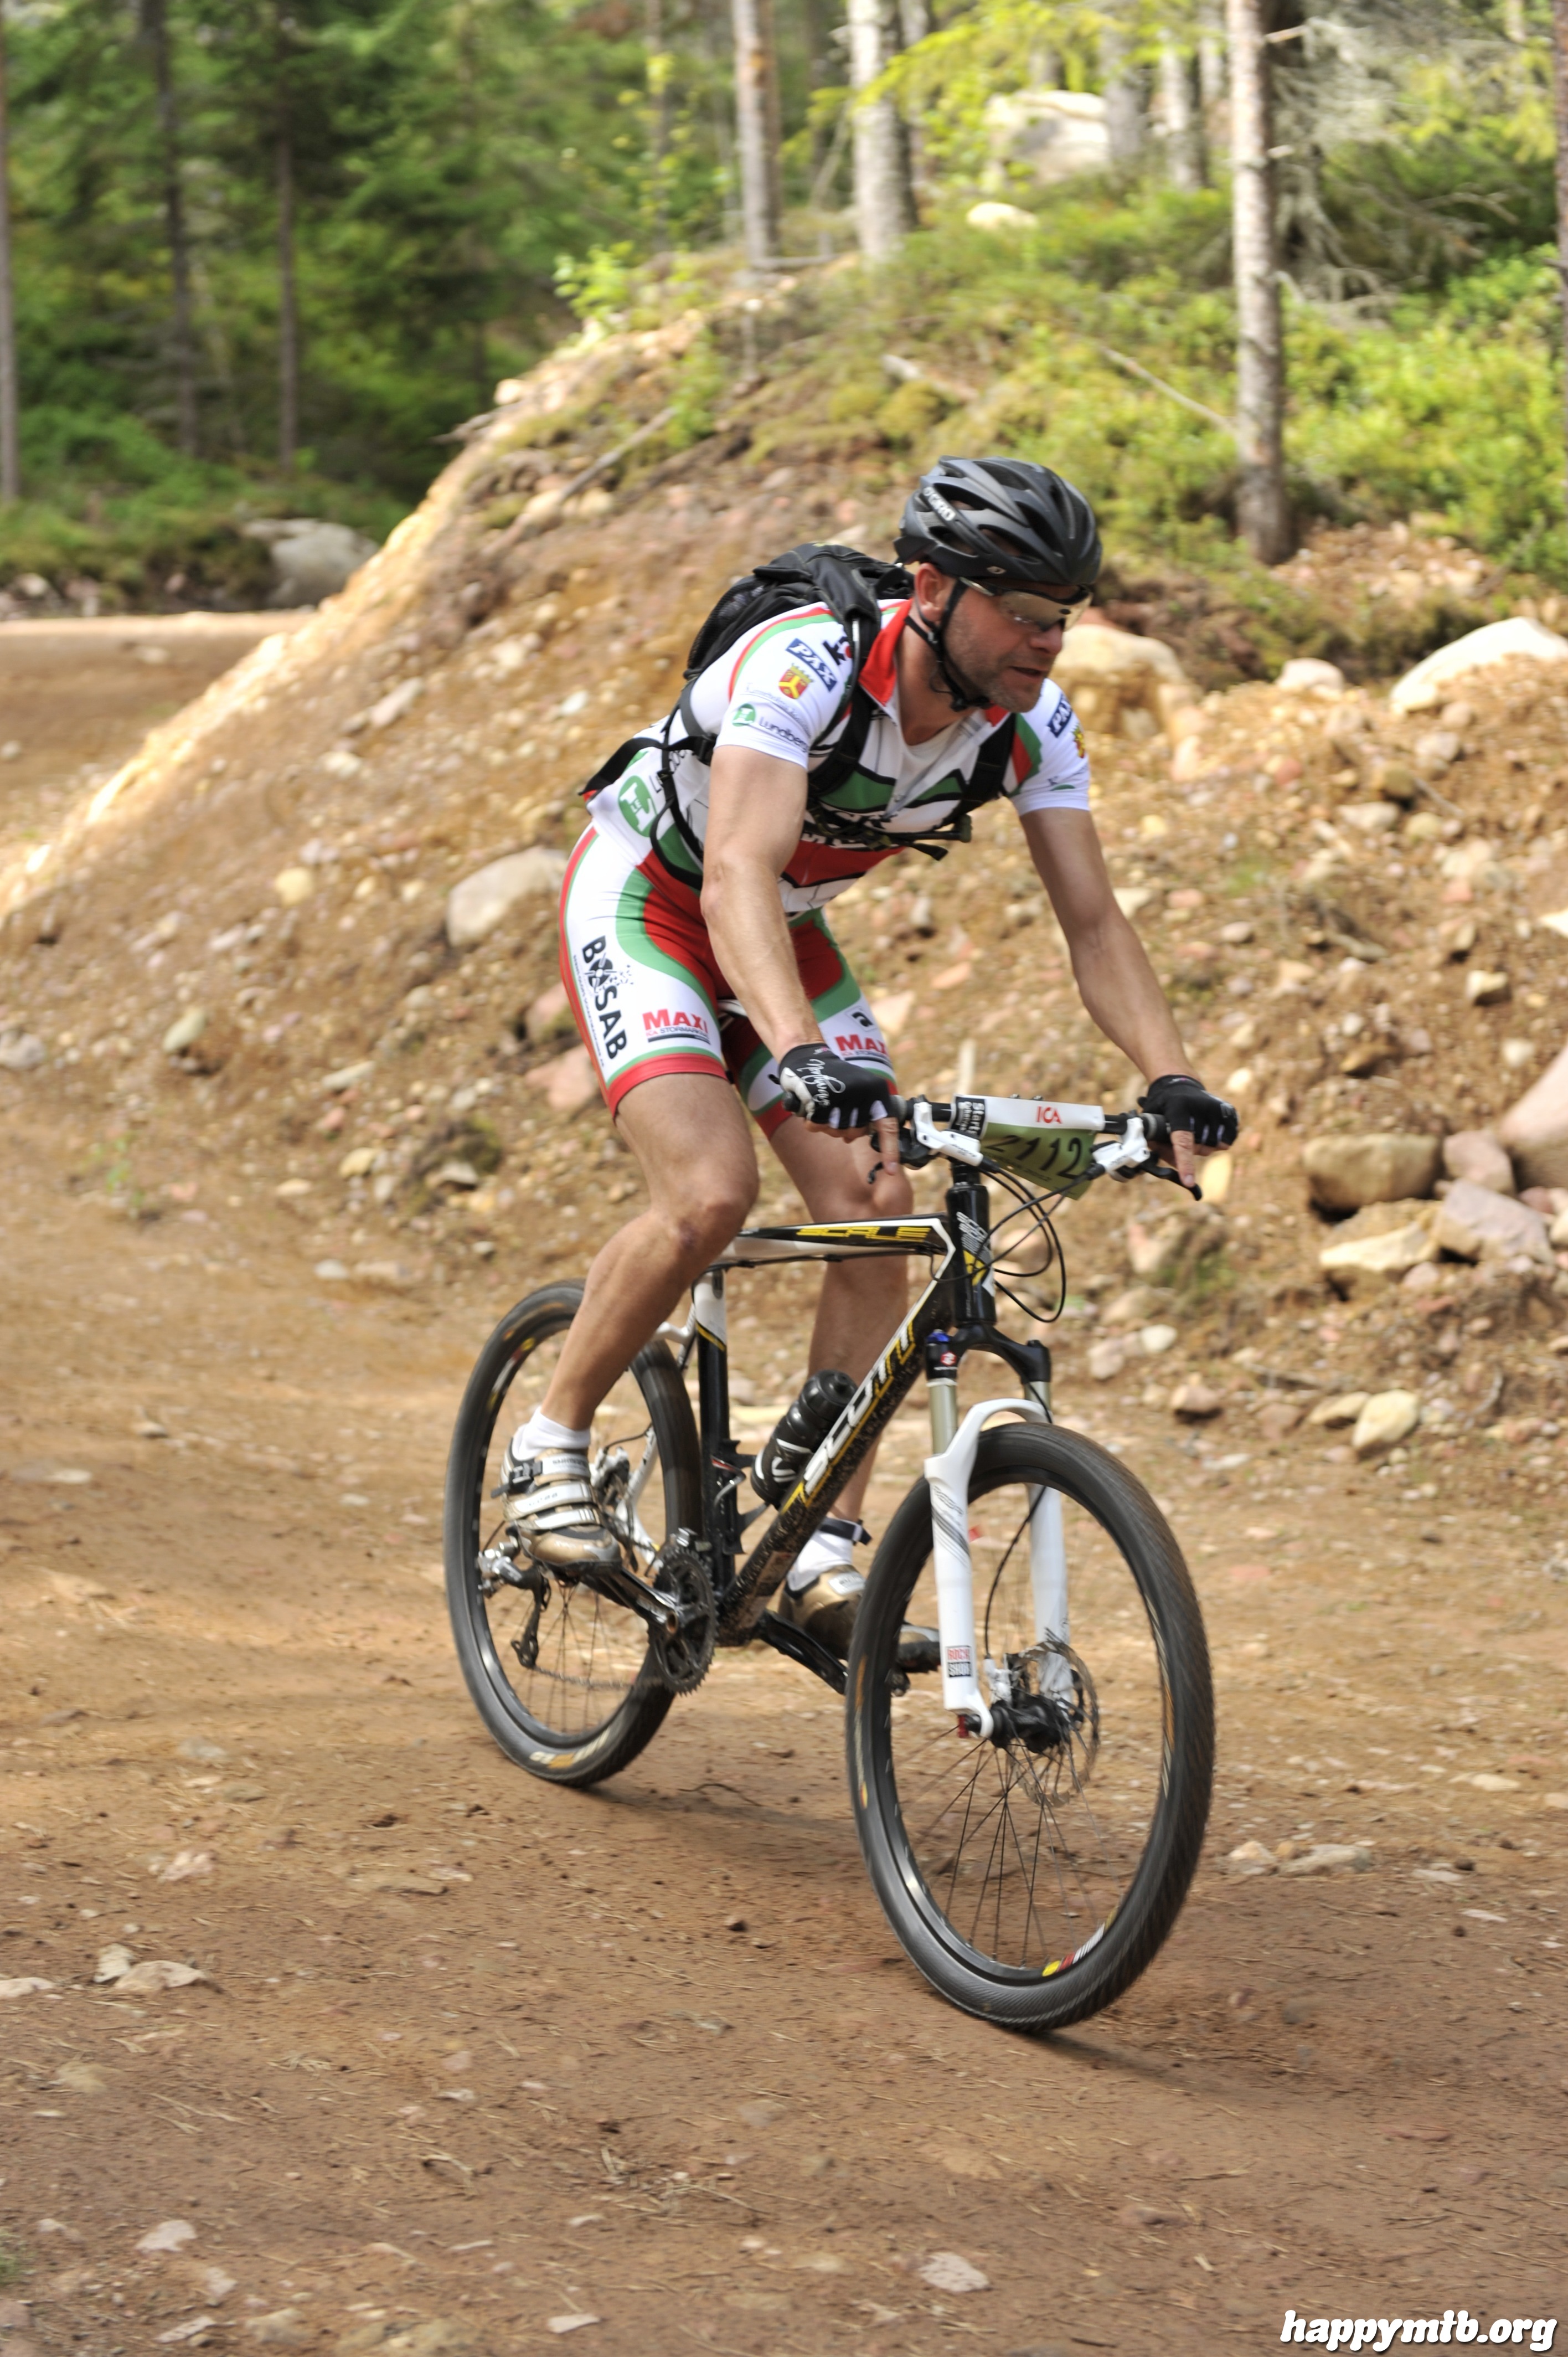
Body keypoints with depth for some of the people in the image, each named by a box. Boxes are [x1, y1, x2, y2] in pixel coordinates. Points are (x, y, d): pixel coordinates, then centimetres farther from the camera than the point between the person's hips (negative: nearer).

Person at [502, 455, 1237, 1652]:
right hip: (646, 899, -6)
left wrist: (1175, 1080, -32)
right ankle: (552, 1444, -4)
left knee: (878, 1218, -10)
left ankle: (826, 1552, -3)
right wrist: (803, 1054, -63)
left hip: (787, 934, 6)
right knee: (712, 1194, -26)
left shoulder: (1033, 722, -17)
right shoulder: (803, 668, -35)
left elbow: (1095, 922, -15)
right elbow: (736, 881, -47)